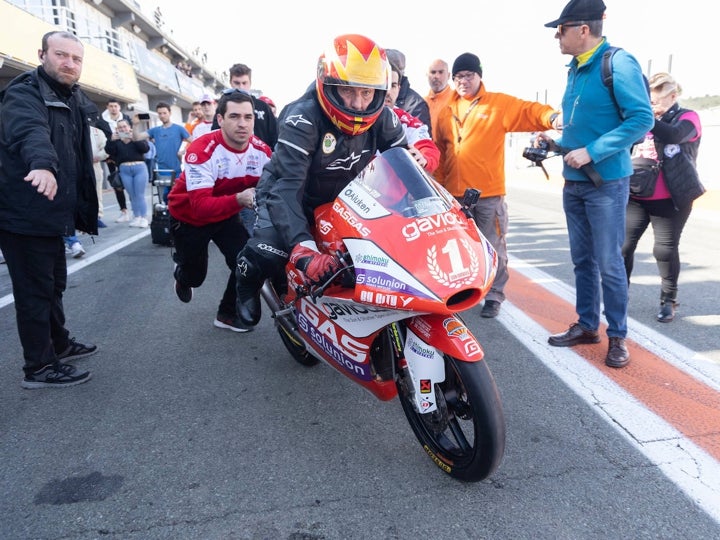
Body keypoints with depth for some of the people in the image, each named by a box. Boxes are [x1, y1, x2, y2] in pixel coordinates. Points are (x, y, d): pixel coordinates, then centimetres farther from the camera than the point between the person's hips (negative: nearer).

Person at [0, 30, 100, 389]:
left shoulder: (77, 100, 13)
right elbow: (31, 131, -37)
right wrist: (44, 165, -55)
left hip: (51, 213, 9)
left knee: (54, 284, 21)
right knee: (35, 291, -2)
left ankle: (59, 344, 38)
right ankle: (39, 367, 10)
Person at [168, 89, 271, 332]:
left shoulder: (262, 150, -18)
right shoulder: (202, 150, -34)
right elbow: (200, 206, -42)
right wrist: (238, 200, -57)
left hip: (227, 215, 4)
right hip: (188, 216, -3)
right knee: (195, 275, 10)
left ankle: (228, 314, 13)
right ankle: (182, 275, 51)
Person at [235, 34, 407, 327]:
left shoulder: (382, 118, -15)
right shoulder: (303, 118, -32)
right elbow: (285, 185, -41)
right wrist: (303, 248, -53)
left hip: (345, 198, 6)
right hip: (292, 194, -5)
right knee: (267, 253, -28)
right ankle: (248, 284, 10)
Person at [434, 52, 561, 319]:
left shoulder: (498, 103, 2)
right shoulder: (446, 111, 14)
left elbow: (528, 110, -11)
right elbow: (439, 150, 14)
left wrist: (551, 116, -31)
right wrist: (438, 182, 9)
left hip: (489, 192, -4)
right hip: (454, 193, 4)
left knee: (492, 247, 2)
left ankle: (493, 296, 14)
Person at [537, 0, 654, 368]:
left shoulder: (618, 63, -12)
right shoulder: (576, 69, 13)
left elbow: (642, 119, -18)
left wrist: (592, 152, -22)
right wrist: (557, 143, 5)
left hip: (606, 182, -8)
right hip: (574, 182, 8)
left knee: (609, 263, -2)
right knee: (582, 260, 13)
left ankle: (617, 336, 12)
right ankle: (586, 325, 26)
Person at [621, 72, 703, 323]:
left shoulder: (688, 118, -3)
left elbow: (672, 136, -26)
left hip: (670, 200, -3)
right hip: (636, 197, 3)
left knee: (665, 249, 3)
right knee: (623, 245, 1)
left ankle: (668, 300, 19)